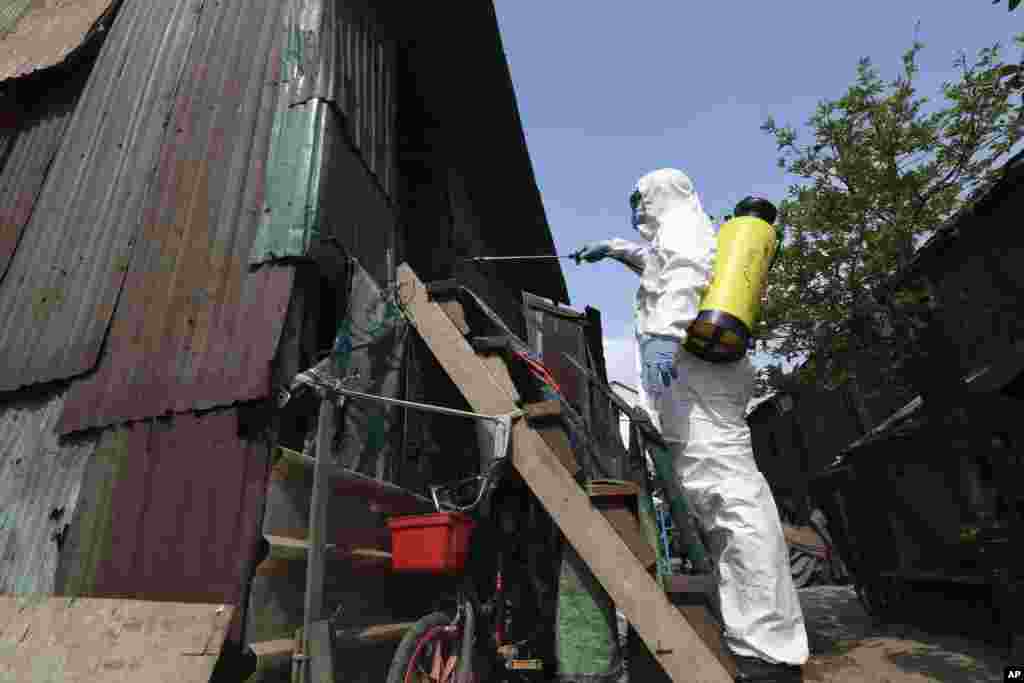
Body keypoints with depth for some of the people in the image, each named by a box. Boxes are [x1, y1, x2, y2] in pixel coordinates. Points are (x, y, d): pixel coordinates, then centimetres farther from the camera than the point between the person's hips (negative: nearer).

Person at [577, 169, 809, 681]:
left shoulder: (681, 221, 9)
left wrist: (665, 333, -27)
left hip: (690, 366, -10)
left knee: (729, 496, -17)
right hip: (705, 369, 10)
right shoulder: (681, 236, 37)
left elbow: (685, 273, -13)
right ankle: (759, 640, 9)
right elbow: (656, 265, 58)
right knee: (720, 498, 5)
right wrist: (614, 249, 59)